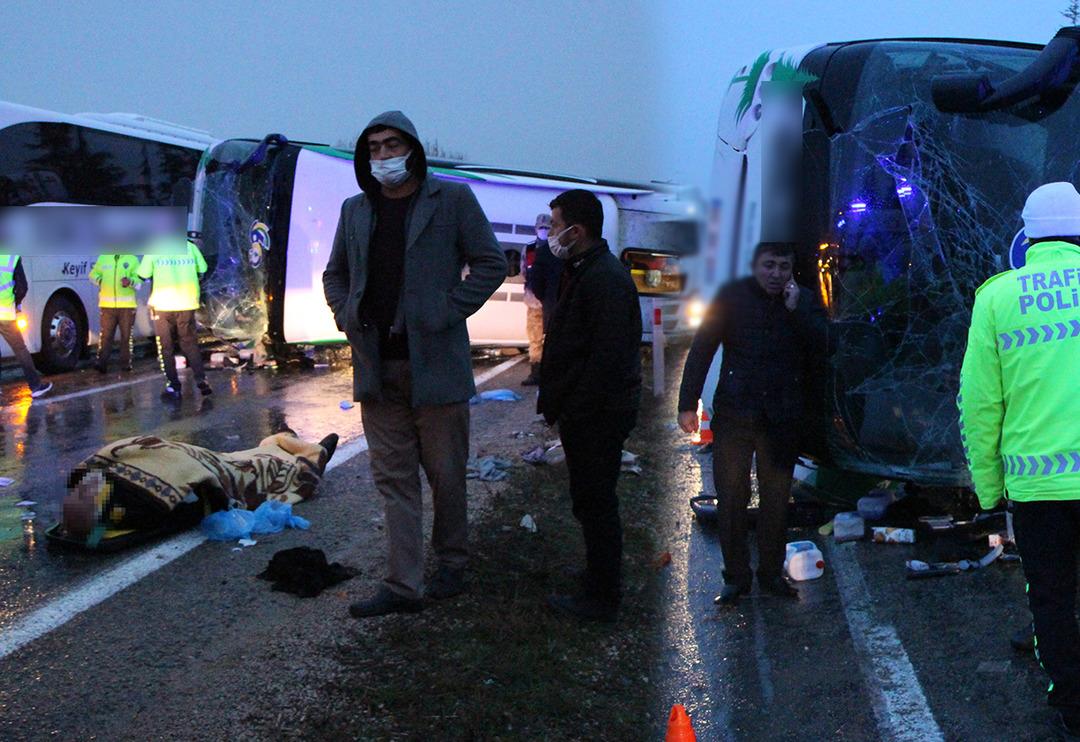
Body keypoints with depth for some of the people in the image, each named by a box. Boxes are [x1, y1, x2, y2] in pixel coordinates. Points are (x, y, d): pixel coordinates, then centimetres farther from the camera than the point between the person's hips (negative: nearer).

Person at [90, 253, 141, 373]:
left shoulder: (132, 259, 5)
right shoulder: (103, 258, 11)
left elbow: (139, 279, 0)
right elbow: (93, 274, 19)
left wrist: (130, 282, -21)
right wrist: (99, 280, -2)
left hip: (127, 305, 0)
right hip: (107, 305, 0)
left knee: (126, 335, 6)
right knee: (106, 335, -3)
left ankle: (125, 363, 14)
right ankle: (102, 363, -6)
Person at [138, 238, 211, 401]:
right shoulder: (190, 247, 2)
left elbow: (143, 275, 0)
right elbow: (202, 270, 11)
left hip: (163, 304, -2)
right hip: (187, 303, 2)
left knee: (166, 346, 8)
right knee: (189, 342, 16)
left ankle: (173, 387, 5)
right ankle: (201, 379, 4)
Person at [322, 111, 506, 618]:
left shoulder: (452, 200, -1)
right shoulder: (355, 210, 13)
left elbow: (491, 263, -1)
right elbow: (335, 274, 24)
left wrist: (450, 312, -10)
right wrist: (346, 318, 6)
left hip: (434, 362, -4)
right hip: (376, 366, 4)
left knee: (445, 472, 7)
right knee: (393, 477, 4)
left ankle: (451, 565, 27)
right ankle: (403, 586, 8)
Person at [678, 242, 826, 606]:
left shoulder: (804, 301, 5)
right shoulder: (732, 296, -2)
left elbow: (822, 343, -9)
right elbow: (701, 350, -4)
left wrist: (796, 309, -18)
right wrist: (688, 404, -9)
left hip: (782, 419, 2)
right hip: (733, 413, -1)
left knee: (776, 500, 10)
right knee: (731, 498, 2)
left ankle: (772, 572, 24)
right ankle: (736, 575, 14)